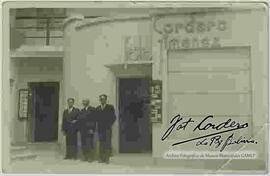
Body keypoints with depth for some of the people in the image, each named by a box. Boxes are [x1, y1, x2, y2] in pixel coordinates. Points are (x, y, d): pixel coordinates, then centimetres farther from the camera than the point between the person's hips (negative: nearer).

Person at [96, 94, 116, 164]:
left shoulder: (110, 107, 3)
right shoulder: (97, 108, 15)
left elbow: (113, 117, 1)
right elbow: (97, 118, 15)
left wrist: (109, 125, -6)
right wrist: (99, 124, 1)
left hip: (107, 128, -3)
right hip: (100, 128, 3)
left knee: (108, 143, -7)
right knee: (101, 143, 2)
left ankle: (107, 158, -7)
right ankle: (101, 158, 5)